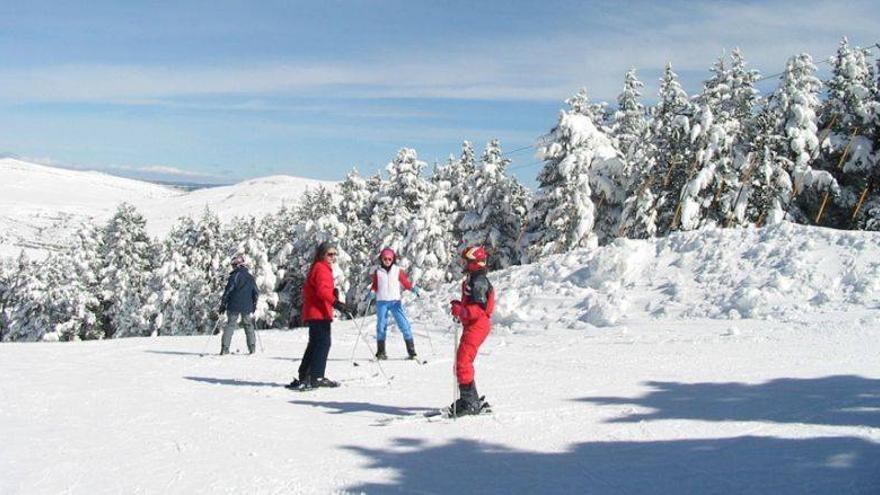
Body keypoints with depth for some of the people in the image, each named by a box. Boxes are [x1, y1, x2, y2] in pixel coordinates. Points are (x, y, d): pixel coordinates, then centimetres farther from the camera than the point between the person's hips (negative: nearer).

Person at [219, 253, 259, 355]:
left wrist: (223, 305, -3)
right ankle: (252, 348, 12)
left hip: (234, 306, -3)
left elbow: (228, 291, -11)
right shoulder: (250, 277, 8)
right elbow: (256, 293, 11)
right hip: (247, 307, 3)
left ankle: (224, 348, -5)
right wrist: (254, 305, 22)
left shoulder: (234, 276, -8)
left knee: (230, 325, 2)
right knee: (249, 325, 15)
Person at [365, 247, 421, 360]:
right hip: (381, 301, 1)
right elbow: (375, 286, 9)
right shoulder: (378, 272, 6)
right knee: (381, 326, 2)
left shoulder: (398, 271, 5)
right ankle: (381, 352, 13)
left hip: (395, 301, -1)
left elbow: (405, 282, 3)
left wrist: (413, 288, -15)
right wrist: (371, 293, -10)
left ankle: (411, 352, -5)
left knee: (404, 325, -8)